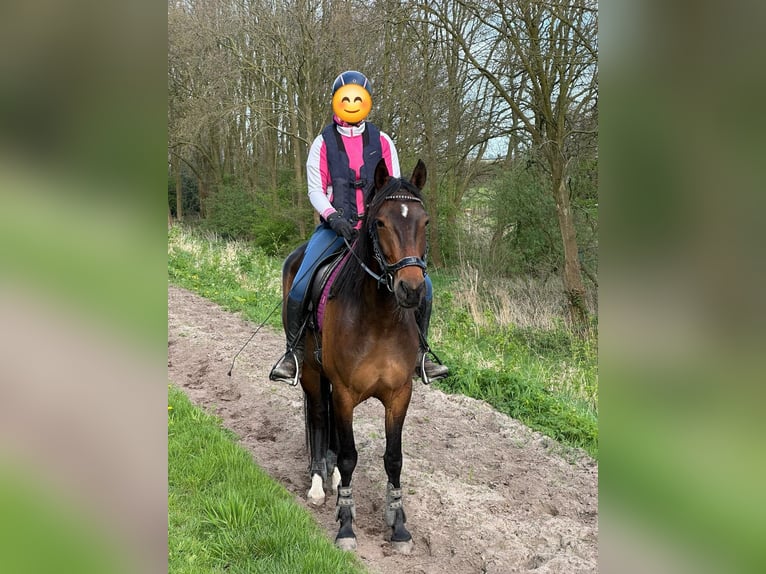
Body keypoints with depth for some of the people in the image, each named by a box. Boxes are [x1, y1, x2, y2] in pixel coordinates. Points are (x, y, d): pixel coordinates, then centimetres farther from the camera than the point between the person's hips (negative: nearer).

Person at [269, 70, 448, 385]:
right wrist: (333, 217, -17)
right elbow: (315, 189, 1)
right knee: (299, 289, -21)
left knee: (422, 284, -10)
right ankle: (295, 353, 1)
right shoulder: (323, 143, 5)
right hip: (336, 227, -2)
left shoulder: (382, 142, 10)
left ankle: (418, 354, 7)